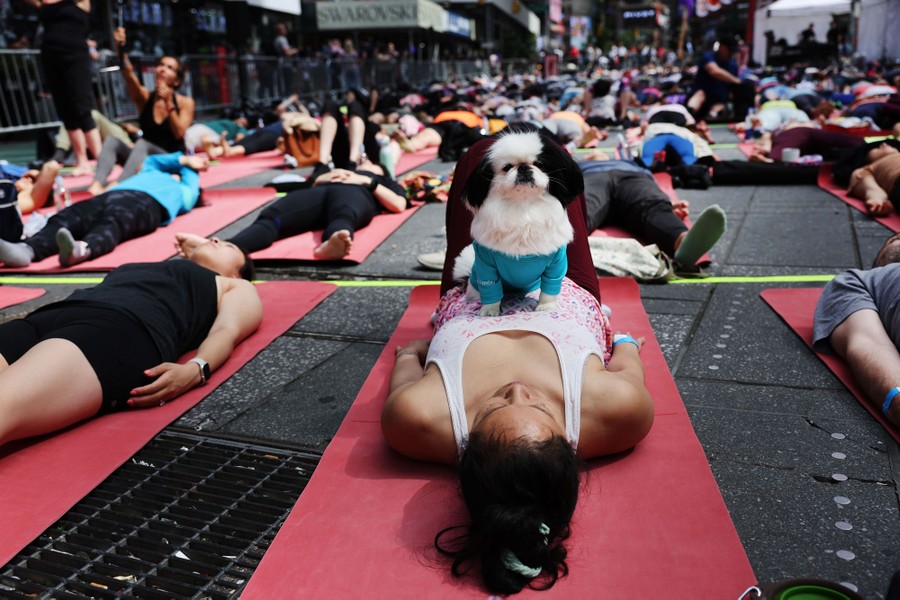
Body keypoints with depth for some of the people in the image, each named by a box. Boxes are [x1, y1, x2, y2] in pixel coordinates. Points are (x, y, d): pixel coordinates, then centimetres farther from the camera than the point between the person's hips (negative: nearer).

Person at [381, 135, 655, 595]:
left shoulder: (416, 420, -45)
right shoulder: (619, 409, -43)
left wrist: (409, 352, 1)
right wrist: (626, 344, 3)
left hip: (467, 306, 0)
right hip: (568, 301, 1)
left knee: (483, 154, 14)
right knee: (550, 154, 15)